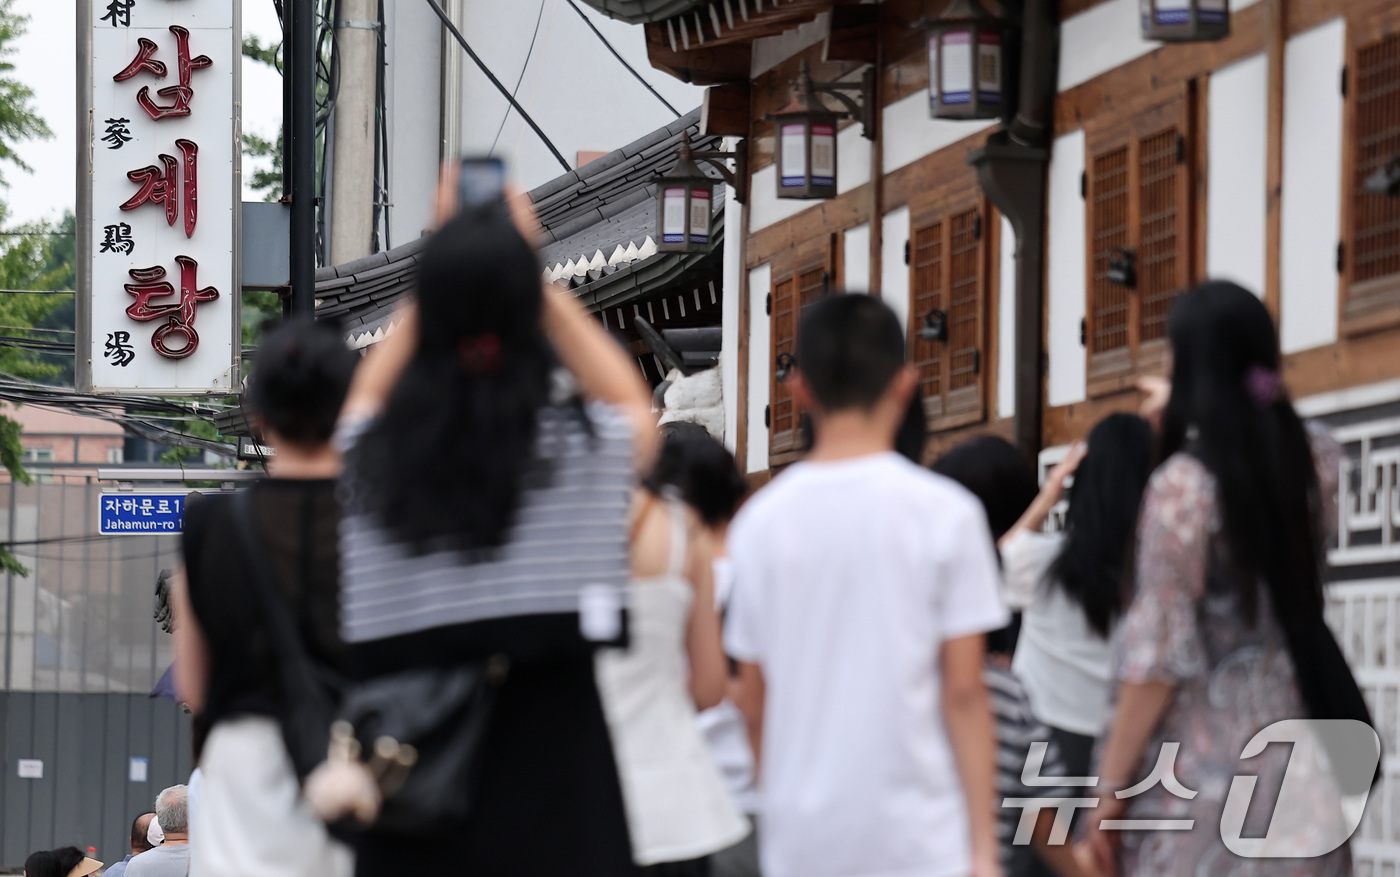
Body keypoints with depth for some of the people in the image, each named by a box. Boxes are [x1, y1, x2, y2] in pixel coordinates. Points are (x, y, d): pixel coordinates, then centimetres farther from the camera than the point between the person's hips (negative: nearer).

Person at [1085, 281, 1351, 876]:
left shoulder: (1184, 484, -13)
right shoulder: (1310, 468, 5)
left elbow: (1158, 655, -14)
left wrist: (1111, 787, -8)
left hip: (1199, 766, -6)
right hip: (1294, 765, 6)